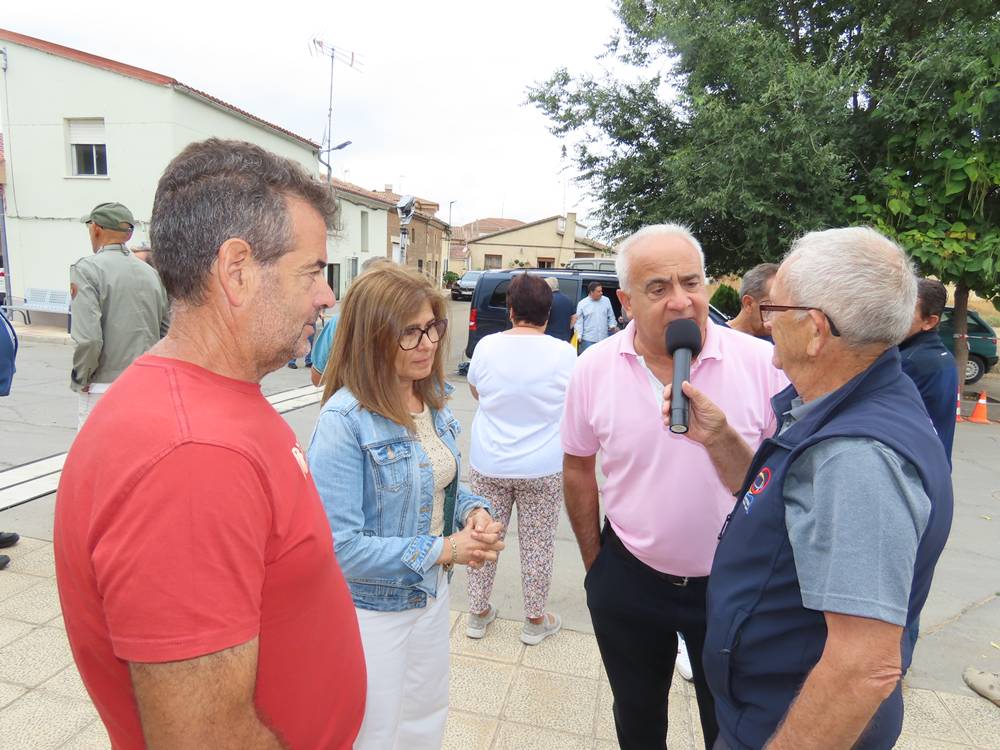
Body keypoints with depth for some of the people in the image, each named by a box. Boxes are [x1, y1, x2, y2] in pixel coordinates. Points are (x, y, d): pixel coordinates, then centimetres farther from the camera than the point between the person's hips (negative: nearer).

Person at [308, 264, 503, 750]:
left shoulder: (435, 402, -2)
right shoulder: (345, 420, -26)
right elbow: (339, 546, -28)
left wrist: (474, 510, -10)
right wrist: (443, 549, -23)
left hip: (432, 595, 7)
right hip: (371, 612, -6)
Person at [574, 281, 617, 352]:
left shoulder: (606, 301, 7)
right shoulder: (582, 303, -1)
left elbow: (611, 316, 15)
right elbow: (579, 321, -1)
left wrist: (612, 325, -2)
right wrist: (579, 335, -9)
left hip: (604, 338, 3)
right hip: (588, 339, -3)